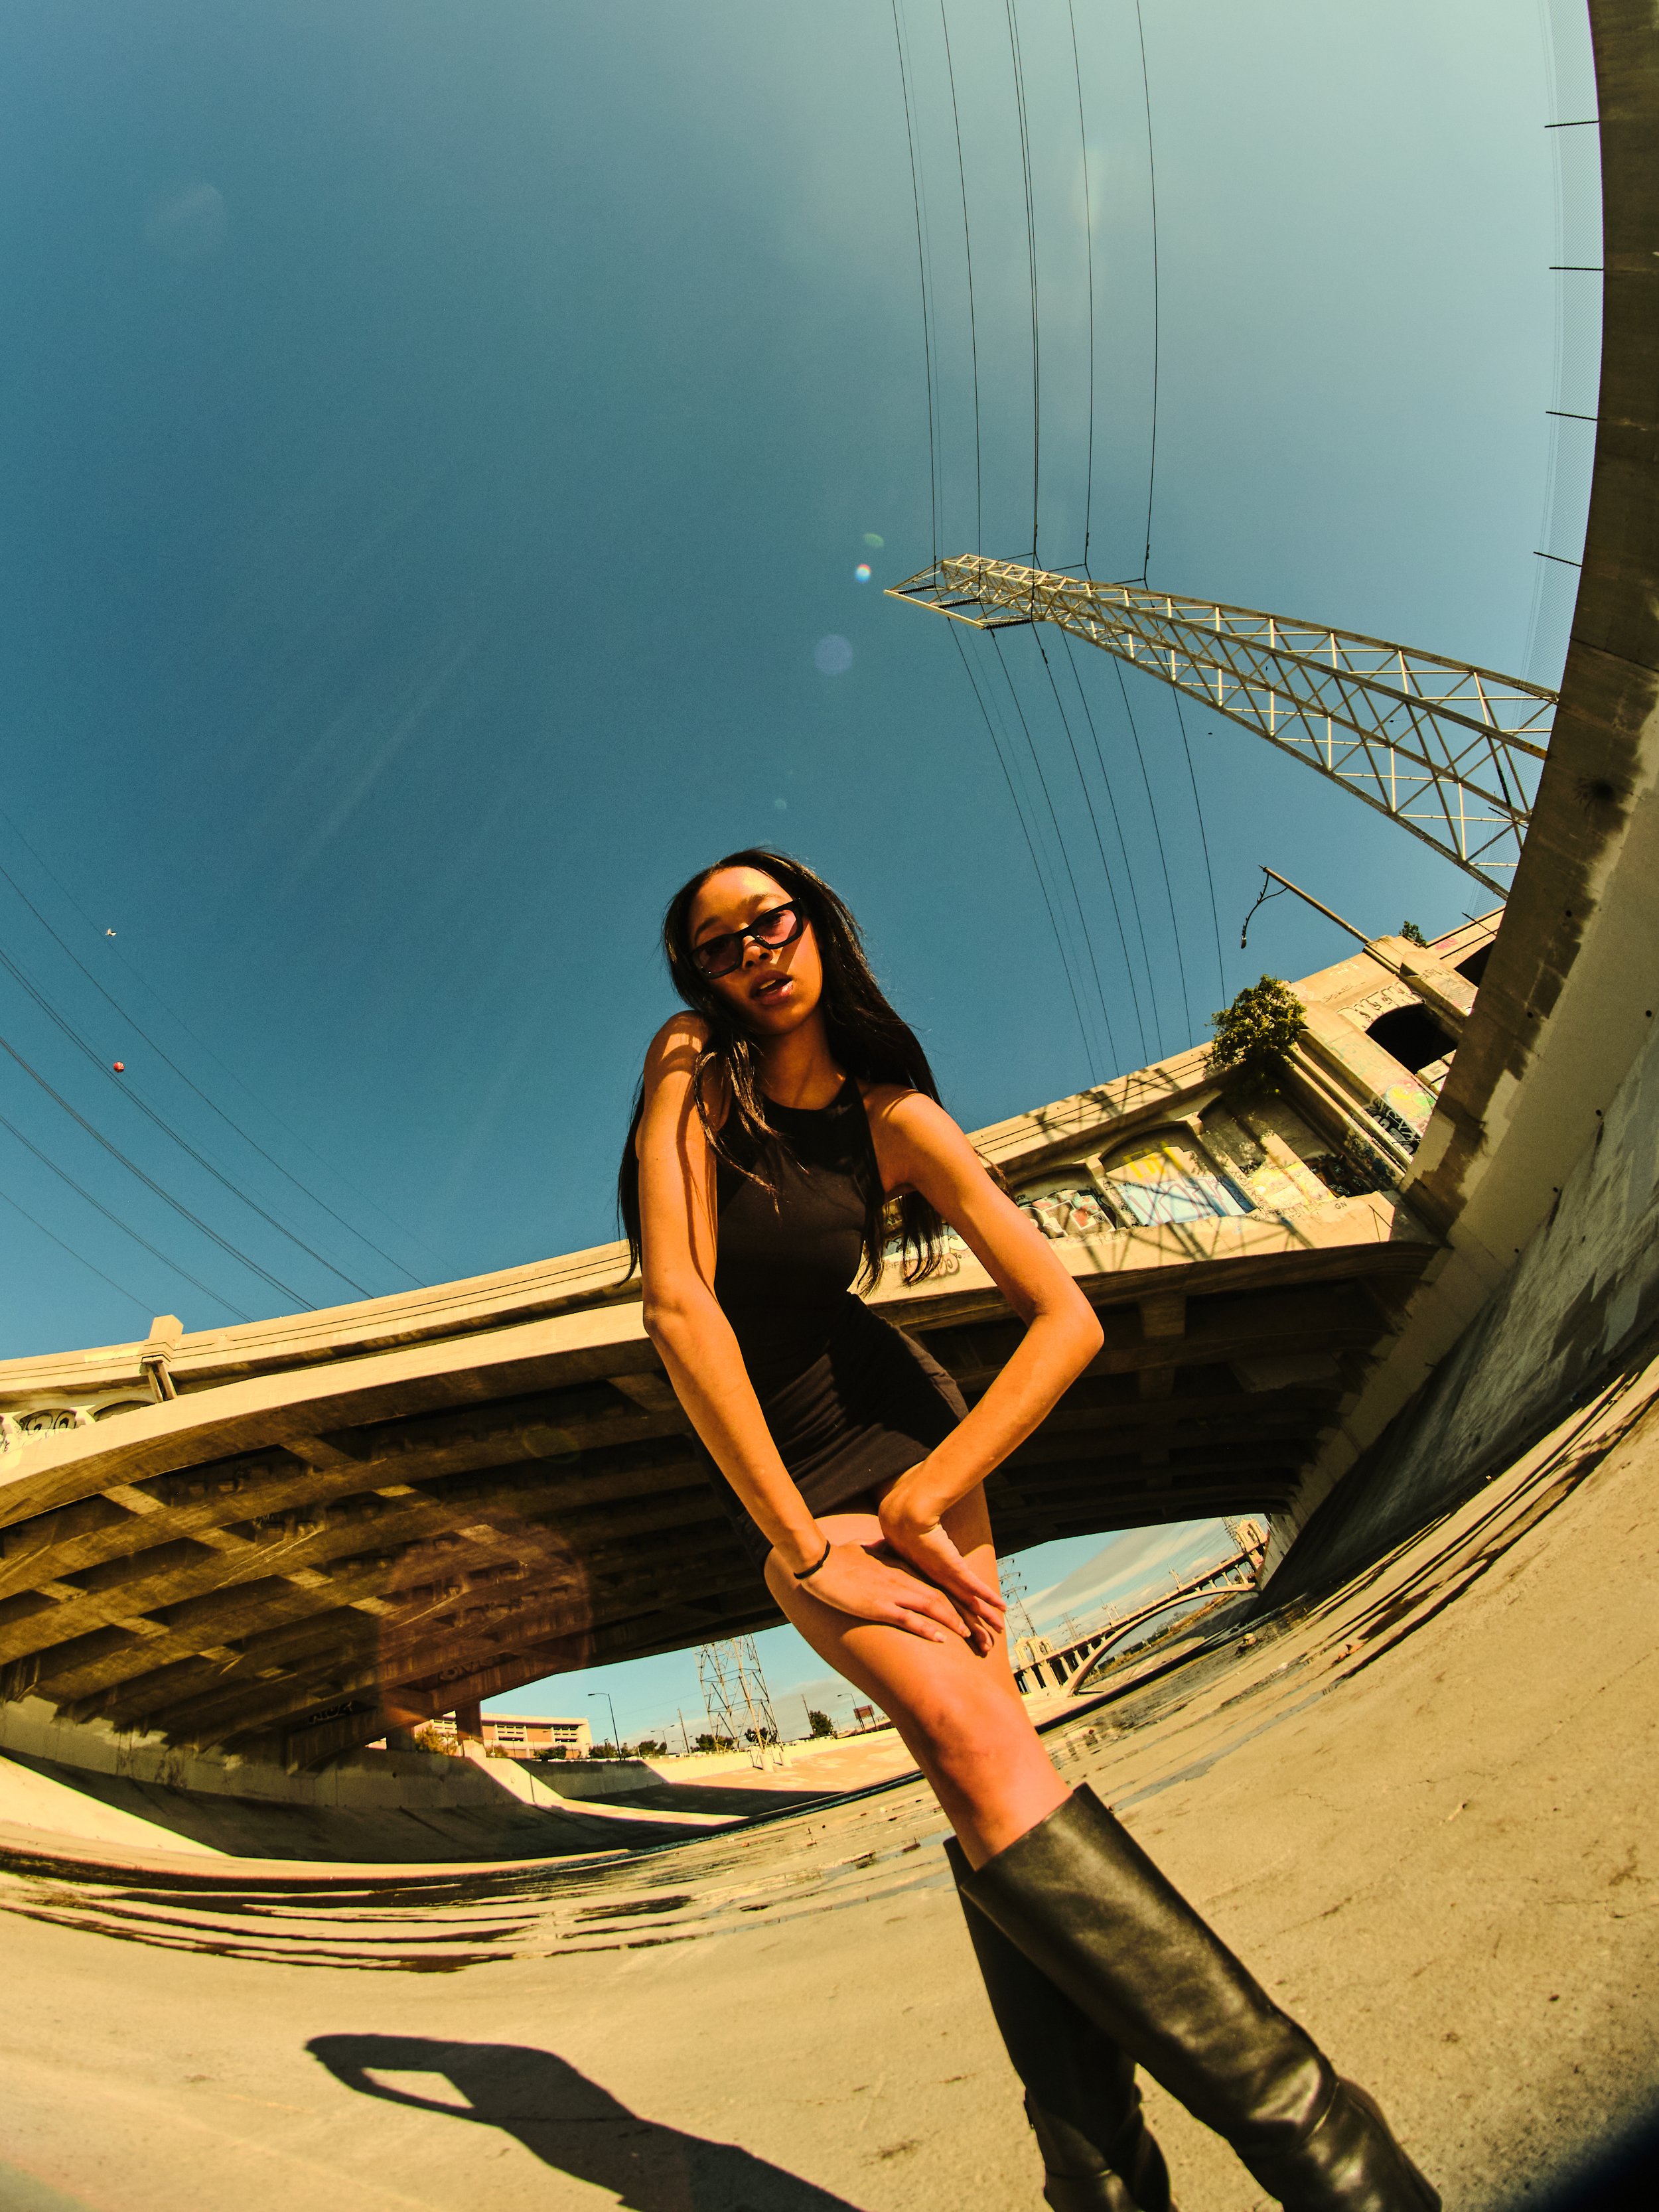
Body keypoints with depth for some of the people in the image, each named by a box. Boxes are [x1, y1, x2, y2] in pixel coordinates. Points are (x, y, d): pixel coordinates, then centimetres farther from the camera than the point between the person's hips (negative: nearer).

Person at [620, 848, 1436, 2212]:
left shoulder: (894, 1116, -8)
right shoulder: (690, 1073, -12)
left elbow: (1068, 1319, -10)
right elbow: (679, 1304, -21)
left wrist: (924, 1494, -16)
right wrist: (796, 1543, -21)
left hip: (897, 1431, 2)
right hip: (769, 1475, -2)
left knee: (976, 1754, -12)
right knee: (972, 1740, -20)